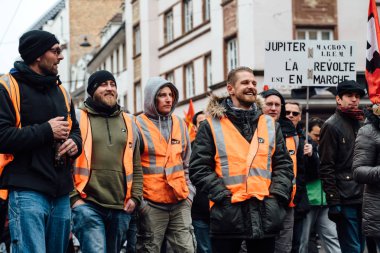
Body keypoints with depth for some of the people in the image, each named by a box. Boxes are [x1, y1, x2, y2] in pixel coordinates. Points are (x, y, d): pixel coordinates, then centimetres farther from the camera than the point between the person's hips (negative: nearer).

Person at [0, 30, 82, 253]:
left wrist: (75, 143, 4)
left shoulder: (61, 91, 19)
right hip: (27, 192, -7)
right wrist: (46, 131, -13)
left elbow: (75, 131, 28)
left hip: (61, 194, 7)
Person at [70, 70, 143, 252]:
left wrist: (135, 197, 6)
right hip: (88, 205, -5)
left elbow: (136, 166, 18)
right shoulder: (78, 119, 3)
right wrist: (73, 197, -10)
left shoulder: (128, 122, 17)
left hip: (121, 209, 5)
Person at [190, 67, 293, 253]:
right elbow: (199, 168, -3)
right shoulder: (211, 126, 2)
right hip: (227, 215, -3)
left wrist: (276, 196, -2)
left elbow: (284, 165, 14)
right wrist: (224, 196, -12)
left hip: (264, 215, 4)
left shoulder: (270, 125, 14)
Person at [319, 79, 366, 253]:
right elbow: (326, 168, -11)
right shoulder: (332, 126, -5)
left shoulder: (359, 124, 19)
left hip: (362, 198, 8)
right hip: (345, 200, -8)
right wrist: (333, 202, -17)